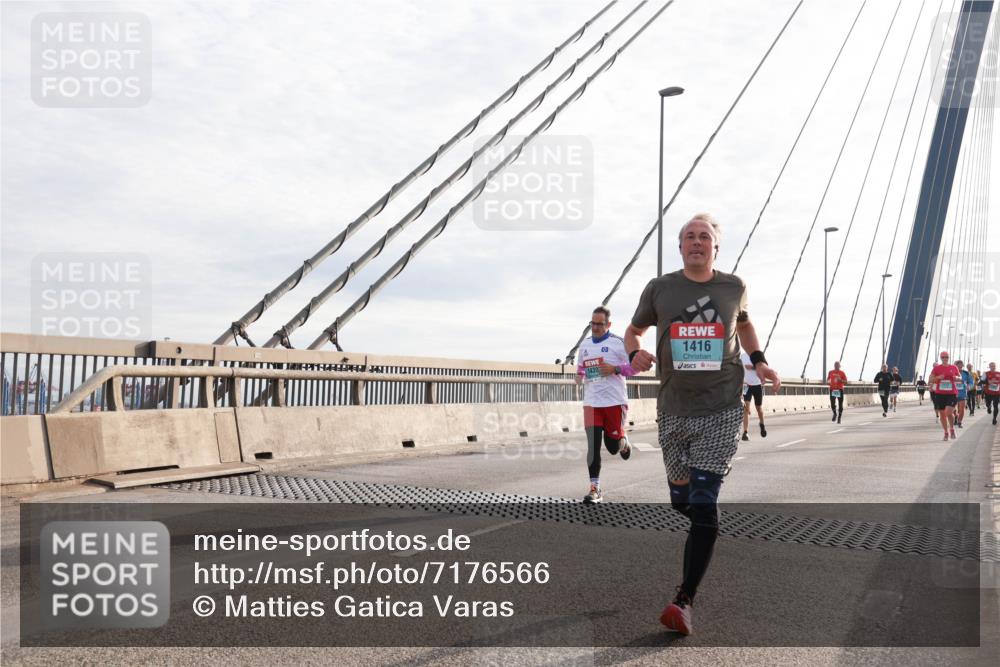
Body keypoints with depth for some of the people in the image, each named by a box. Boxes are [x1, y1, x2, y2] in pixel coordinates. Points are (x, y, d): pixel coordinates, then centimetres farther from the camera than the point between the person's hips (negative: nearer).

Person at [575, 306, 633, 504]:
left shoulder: (618, 343, -5)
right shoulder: (584, 344, 12)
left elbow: (635, 366, -4)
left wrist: (615, 369, -18)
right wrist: (579, 376, 4)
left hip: (615, 401, -4)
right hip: (591, 402, 4)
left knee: (613, 446, 4)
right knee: (593, 445, -4)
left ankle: (623, 442, 41)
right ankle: (595, 489, 2)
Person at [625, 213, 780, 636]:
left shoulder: (733, 287, 4)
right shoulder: (660, 288, 1)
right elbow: (633, 331, 12)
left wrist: (758, 361, 10)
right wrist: (636, 353, -10)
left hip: (721, 411, -1)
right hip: (674, 410, 2)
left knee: (704, 505, -12)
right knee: (682, 500, 12)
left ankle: (685, 600, -6)